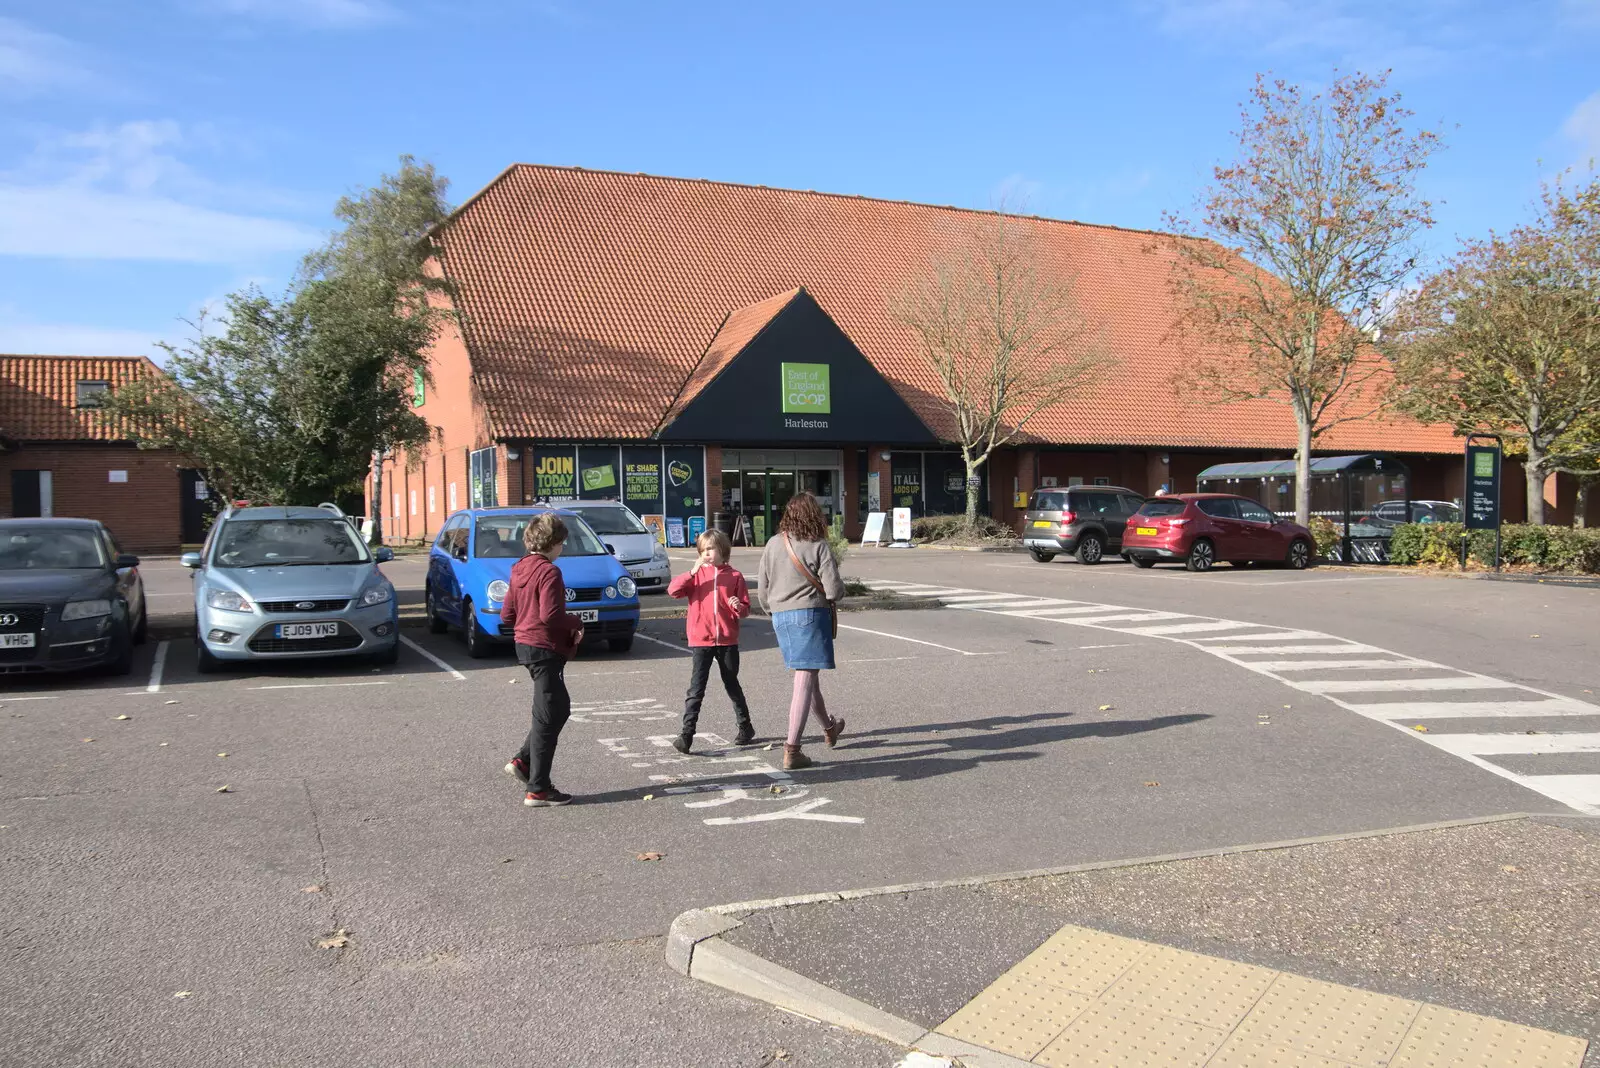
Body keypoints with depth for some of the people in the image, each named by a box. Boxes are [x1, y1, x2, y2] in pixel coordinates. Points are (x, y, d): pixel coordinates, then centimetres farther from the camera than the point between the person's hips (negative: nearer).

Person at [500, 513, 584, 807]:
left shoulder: (519, 570, 11)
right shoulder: (549, 572, -16)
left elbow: (506, 615, 13)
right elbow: (551, 616, -26)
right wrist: (576, 625, -8)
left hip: (525, 646, 9)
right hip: (545, 649, -9)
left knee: (559, 708, 22)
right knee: (548, 717, -2)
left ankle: (523, 760, 19)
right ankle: (538, 790, 2)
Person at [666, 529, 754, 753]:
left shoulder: (734, 576, 2)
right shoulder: (697, 574, 3)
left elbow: (745, 608, 5)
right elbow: (672, 590, -11)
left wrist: (739, 607, -18)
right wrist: (692, 572, -19)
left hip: (727, 640, 1)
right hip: (701, 640, -1)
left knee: (732, 685, 14)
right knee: (696, 688, -6)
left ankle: (745, 726, 30)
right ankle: (686, 732, -6)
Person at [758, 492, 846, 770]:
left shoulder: (773, 544, 3)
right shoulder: (819, 546, -10)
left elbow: (763, 591, 7)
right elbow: (834, 590, -14)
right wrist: (838, 586, 9)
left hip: (780, 616, 6)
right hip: (811, 614, -6)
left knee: (808, 676, 21)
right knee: (804, 682, -5)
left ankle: (829, 728, 42)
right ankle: (792, 750, -11)